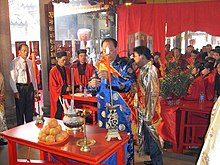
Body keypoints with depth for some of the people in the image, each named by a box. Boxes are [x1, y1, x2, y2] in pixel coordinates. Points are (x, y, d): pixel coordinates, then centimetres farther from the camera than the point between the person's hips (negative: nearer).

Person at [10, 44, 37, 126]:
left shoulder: (30, 62, 9)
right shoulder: (15, 62, -9)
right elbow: (12, 78, -12)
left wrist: (34, 88, 11)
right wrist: (15, 91, -16)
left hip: (30, 87, 6)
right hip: (20, 87, -6)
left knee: (30, 109, 15)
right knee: (20, 109, 5)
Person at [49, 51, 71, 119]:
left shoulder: (67, 70, 9)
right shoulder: (53, 71, -7)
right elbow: (53, 86, -8)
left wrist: (69, 87, -5)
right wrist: (65, 88, -16)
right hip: (58, 96, -5)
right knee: (58, 115, -3)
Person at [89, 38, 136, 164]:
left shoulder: (125, 65, -4)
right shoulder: (100, 65, 8)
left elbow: (129, 83, -20)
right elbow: (93, 90, 8)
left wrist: (110, 77, -31)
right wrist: (93, 85, -16)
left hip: (121, 109, -4)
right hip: (103, 110, 4)